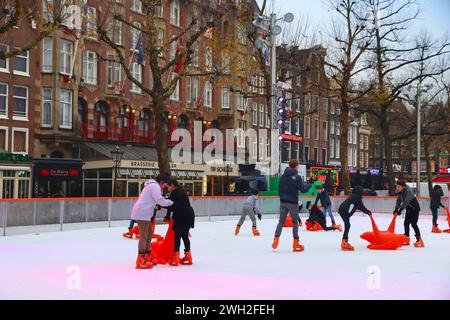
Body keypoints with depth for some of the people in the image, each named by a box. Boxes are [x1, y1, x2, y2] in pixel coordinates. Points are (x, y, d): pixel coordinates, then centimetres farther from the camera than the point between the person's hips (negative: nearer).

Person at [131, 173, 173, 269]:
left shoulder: (152, 185, 23)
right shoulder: (155, 186, -11)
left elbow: (156, 199, 21)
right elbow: (160, 200, -18)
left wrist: (166, 201, 8)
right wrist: (171, 202, -5)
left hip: (143, 213, 11)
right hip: (142, 213, -11)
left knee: (149, 234, 17)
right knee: (143, 236, -11)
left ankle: (147, 256, 26)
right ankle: (140, 261, -12)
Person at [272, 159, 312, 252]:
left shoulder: (283, 176, 4)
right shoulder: (297, 177, -12)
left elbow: (279, 189, 10)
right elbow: (303, 189, -10)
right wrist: (310, 183, 6)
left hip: (283, 202, 4)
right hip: (293, 202, -4)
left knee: (281, 221, 9)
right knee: (295, 222, 7)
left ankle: (276, 239, -5)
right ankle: (296, 244, 9)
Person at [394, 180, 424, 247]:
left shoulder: (408, 192, -29)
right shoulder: (400, 192, -3)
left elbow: (406, 202, -36)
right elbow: (399, 200, 0)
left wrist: (400, 210, -38)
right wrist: (396, 209, -13)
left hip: (415, 208, -9)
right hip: (409, 209, 9)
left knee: (413, 224, -15)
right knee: (406, 223, 9)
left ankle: (419, 240, -13)